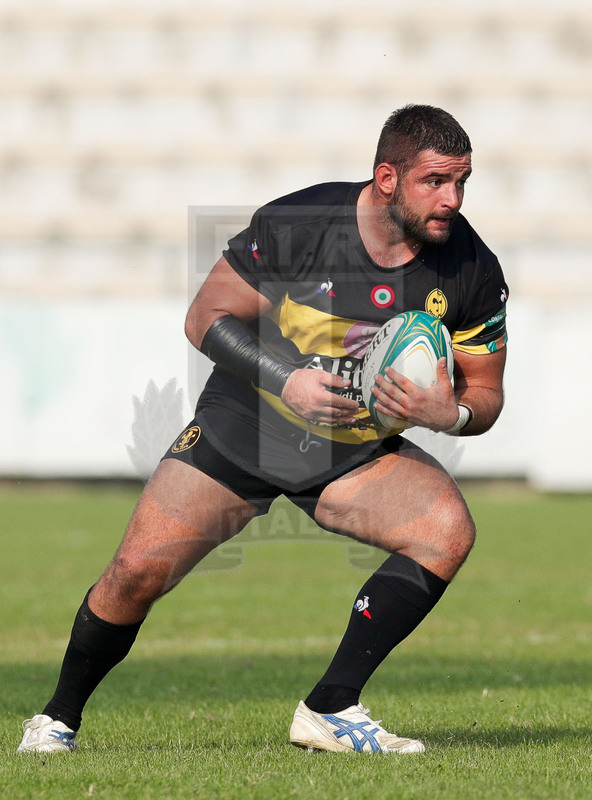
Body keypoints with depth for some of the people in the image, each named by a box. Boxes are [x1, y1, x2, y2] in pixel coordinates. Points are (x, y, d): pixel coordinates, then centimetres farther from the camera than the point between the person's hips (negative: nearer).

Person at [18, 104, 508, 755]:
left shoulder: (473, 272, -12)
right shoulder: (293, 224, -19)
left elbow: (485, 396, -2)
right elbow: (206, 318, -9)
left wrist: (450, 413, -25)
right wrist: (285, 380, -24)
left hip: (359, 455, 2)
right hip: (243, 428, -2)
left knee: (448, 528, -24)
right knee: (139, 571, -11)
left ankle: (330, 710, -17)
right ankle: (59, 718, 16)